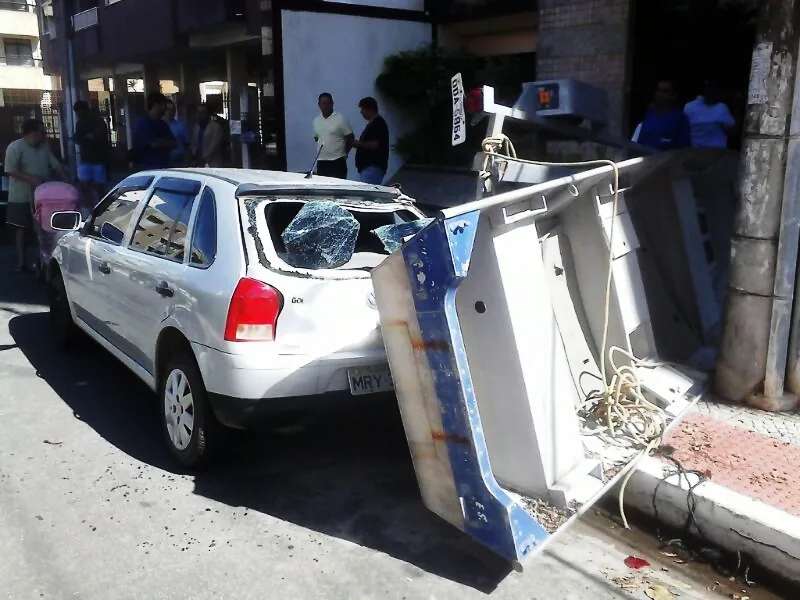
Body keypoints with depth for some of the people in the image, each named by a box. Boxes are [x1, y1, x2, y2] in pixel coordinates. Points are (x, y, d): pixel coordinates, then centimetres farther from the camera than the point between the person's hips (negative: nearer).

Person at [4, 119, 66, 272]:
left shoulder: (44, 145, 3)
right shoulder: (15, 147, -15)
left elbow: (55, 164, 7)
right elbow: (10, 171, -18)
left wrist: (66, 179, -7)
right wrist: (31, 179, -28)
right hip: (22, 197, -5)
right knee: (22, 228, 3)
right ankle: (21, 261, 10)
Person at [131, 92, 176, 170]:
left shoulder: (162, 124, 15)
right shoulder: (143, 123, -8)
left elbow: (174, 143, 11)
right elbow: (154, 144, -15)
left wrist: (161, 144, -5)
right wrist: (166, 143, 3)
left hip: (164, 167, 7)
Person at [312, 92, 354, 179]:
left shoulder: (340, 119, -5)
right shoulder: (316, 120, 9)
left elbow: (350, 138, -1)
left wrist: (343, 153, 6)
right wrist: (324, 149, 11)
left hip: (338, 161, -4)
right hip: (321, 161, 4)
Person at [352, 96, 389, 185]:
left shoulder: (378, 124, -11)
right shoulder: (372, 123, 20)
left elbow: (374, 145, -20)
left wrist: (359, 144, -8)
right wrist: (358, 144, 11)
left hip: (373, 167, -11)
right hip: (367, 166, 11)